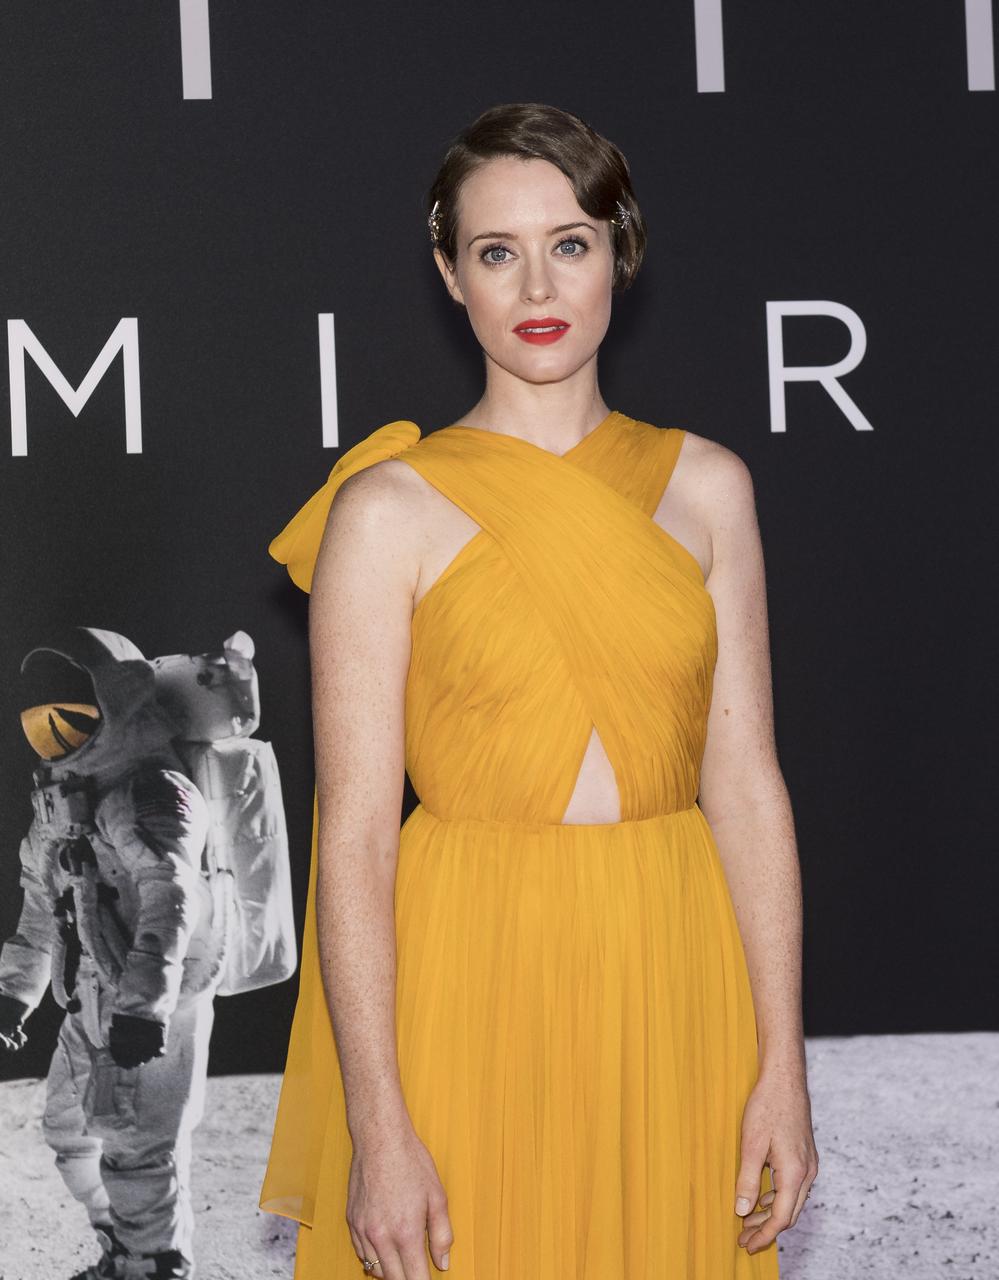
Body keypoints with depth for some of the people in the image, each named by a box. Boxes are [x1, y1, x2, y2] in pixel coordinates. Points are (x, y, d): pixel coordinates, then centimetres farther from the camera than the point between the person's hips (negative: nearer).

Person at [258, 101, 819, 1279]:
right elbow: (355, 830, -10)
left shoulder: (705, 486, 4)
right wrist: (379, 1128, -14)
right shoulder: (390, 509, -6)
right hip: (465, 984, -3)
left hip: (671, 978, 3)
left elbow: (745, 782, 3)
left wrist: (782, 1063, -1)